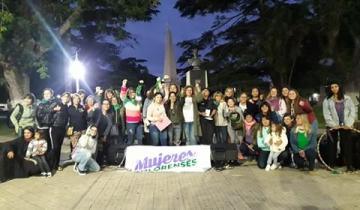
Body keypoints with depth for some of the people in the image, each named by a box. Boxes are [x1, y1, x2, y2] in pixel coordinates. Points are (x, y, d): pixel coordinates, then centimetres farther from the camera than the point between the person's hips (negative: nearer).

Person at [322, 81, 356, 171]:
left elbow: (352, 112, 2)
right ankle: (331, 164, 10)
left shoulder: (347, 99, 8)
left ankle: (349, 164, 6)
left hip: (345, 126, 1)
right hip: (333, 126, -1)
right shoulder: (327, 101, 4)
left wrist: (349, 124, -9)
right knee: (332, 144, 2)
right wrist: (333, 125, -13)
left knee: (347, 145, 0)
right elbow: (326, 115, -3)